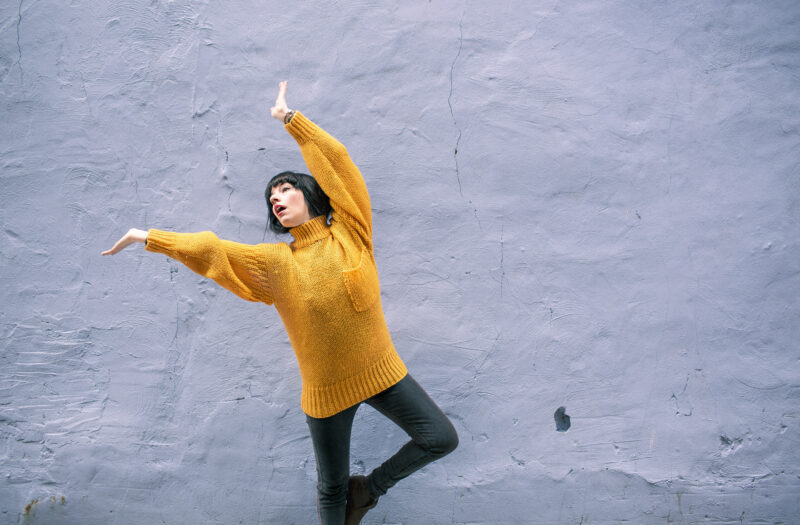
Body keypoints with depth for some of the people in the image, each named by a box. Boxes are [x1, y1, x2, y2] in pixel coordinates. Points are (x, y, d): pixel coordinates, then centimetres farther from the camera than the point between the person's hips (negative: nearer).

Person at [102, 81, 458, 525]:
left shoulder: (350, 233, -6)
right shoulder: (273, 264, -5)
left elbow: (334, 159, -8)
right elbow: (210, 251, -2)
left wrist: (290, 117, -3)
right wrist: (149, 237, 0)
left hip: (380, 372, 1)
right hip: (327, 391, 0)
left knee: (441, 439, -2)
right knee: (331, 489, 11)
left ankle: (370, 487, 19)